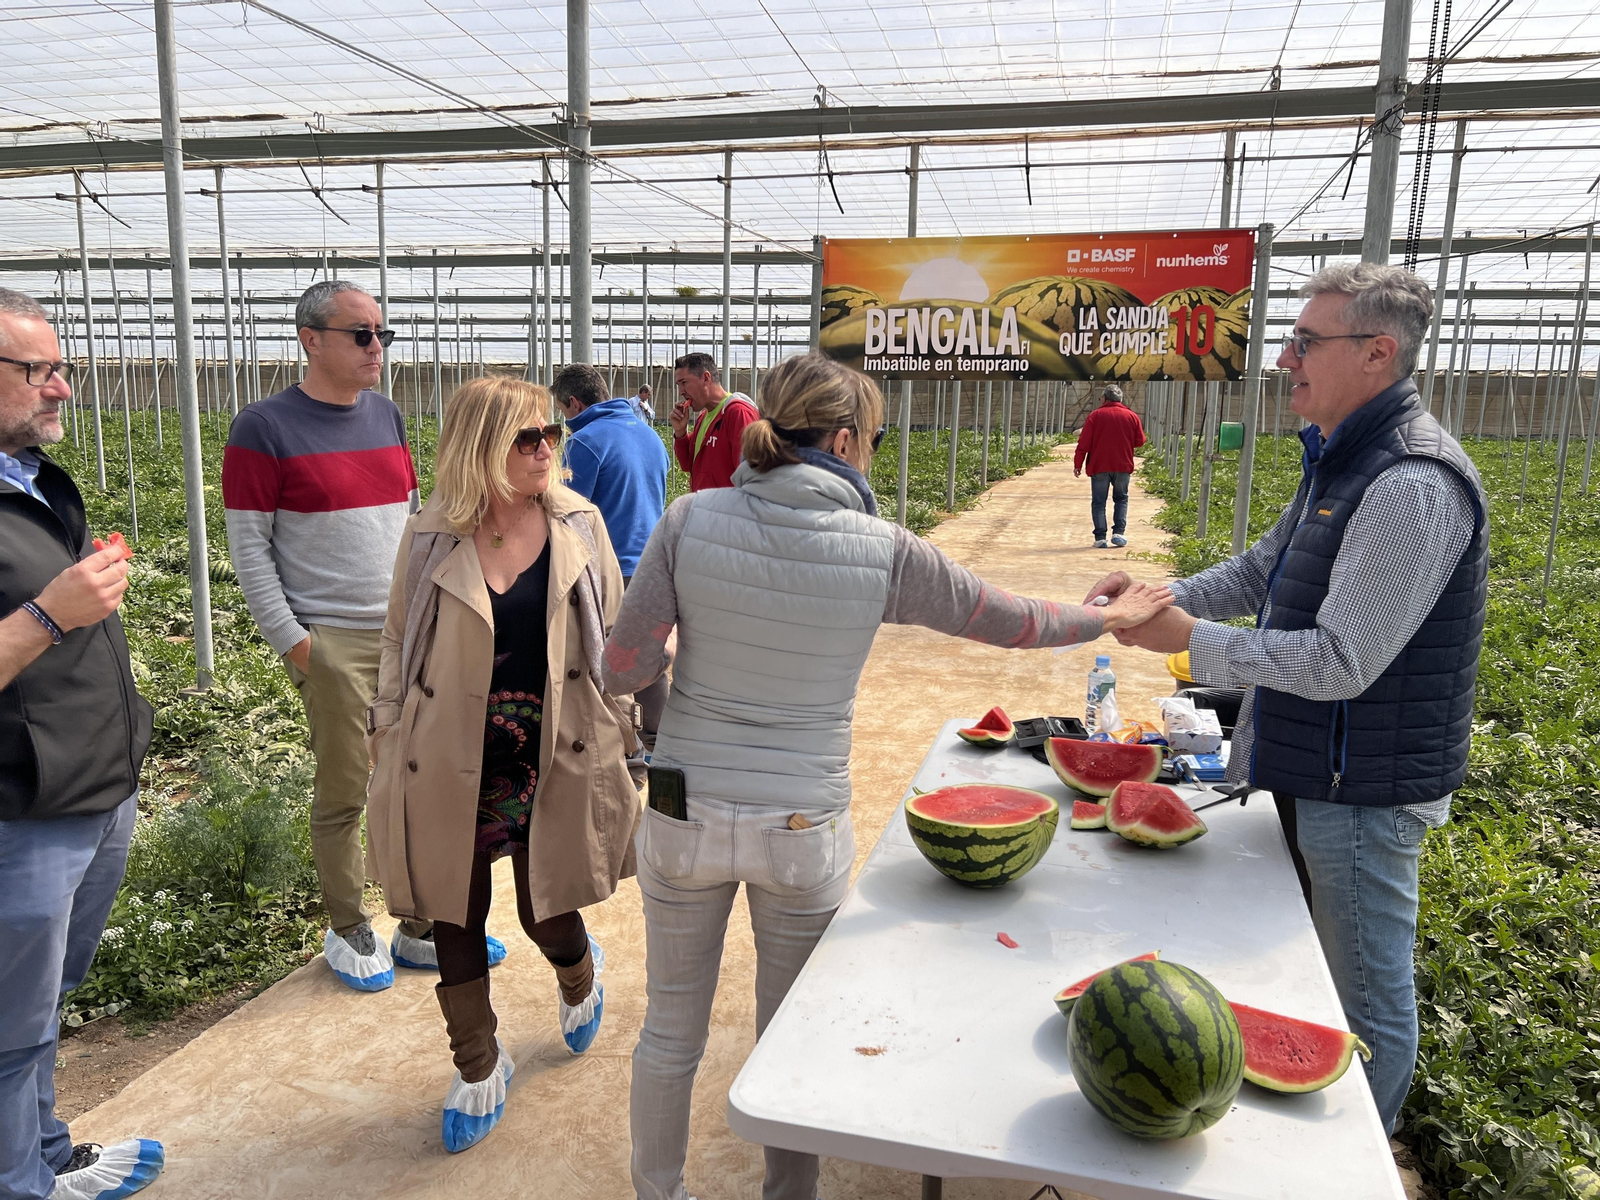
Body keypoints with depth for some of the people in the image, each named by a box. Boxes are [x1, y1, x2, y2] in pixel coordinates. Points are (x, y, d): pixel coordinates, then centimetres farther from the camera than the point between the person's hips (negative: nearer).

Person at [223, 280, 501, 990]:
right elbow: (248, 546, -5)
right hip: (332, 643, -5)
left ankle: (422, 930, 21)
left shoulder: (387, 416, 13)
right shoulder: (265, 429, -4)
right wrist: (290, 638, -10)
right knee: (344, 793, 3)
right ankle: (348, 931, 23)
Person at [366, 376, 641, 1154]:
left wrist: (622, 725, 5)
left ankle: (580, 976, 47)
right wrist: (386, 734, 4)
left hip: (555, 760, 0)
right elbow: (399, 640, 6)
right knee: (455, 918, 11)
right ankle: (478, 1068, 35)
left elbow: (612, 633, 5)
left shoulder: (579, 524, -2)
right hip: (453, 767, 1)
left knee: (545, 914, 8)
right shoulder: (430, 537, -4)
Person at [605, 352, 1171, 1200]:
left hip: (685, 819, 2)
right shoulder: (883, 552, -12)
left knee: (670, 1032, 21)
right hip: (804, 830, -1)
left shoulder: (691, 519, -11)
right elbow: (1011, 622, 2)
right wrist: (1106, 618, 21)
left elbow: (624, 671, -9)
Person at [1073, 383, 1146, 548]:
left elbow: (1084, 442, -6)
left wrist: (1078, 464, -1)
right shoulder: (1132, 416, 4)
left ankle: (1100, 537, -2)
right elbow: (1140, 441, 8)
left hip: (1099, 466, -2)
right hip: (1123, 466, 2)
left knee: (1098, 502, 4)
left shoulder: (1096, 415, -3)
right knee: (1121, 499, 17)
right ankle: (1119, 532, 3)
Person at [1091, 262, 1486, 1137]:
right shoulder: (1343, 458, 8)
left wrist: (1193, 640, -19)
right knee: (1323, 968, 25)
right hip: (1325, 770, 10)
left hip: (1365, 786, -10)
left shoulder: (1413, 486, -25)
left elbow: (1341, 662, -27)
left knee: (1369, 996, 9)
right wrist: (1163, 595, -1)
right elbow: (1262, 573, 15)